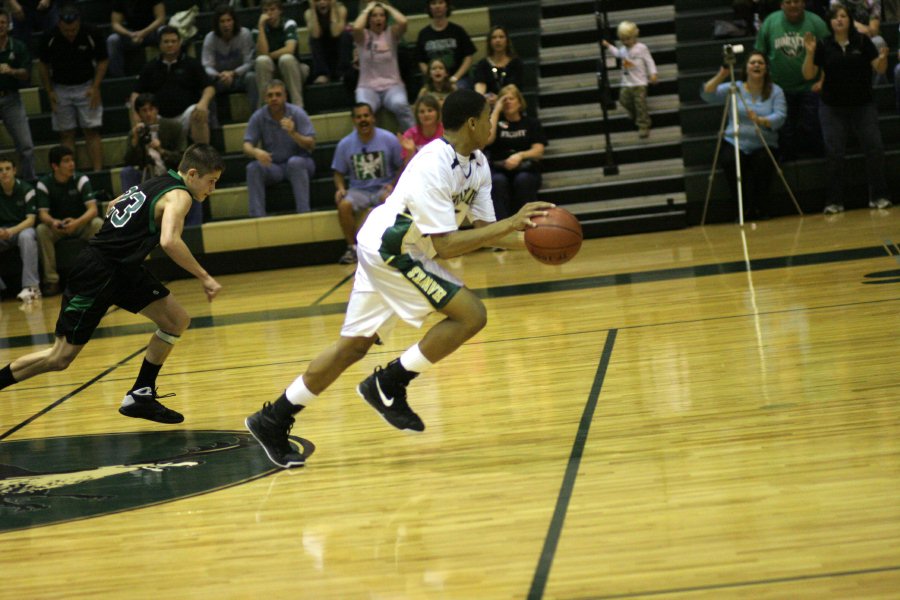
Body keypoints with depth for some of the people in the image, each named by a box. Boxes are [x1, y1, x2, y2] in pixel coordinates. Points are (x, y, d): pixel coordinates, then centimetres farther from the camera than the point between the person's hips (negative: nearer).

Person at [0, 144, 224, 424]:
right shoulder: (179, 196, -14)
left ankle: (140, 396, 11)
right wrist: (204, 278, -27)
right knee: (60, 358, -4)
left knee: (176, 321, 6)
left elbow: (113, 207, 27)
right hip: (97, 272, -10)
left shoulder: (155, 183, 12)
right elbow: (169, 241, -32)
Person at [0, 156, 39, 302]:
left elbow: (31, 219, -14)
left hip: (22, 228, -3)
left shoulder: (26, 190, -8)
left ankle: (31, 286, -38)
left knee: (27, 236, -39)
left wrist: (12, 231, -32)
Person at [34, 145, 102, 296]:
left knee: (98, 224, -31)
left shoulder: (81, 180, -12)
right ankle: (52, 280, -26)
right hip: (57, 227, 0)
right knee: (41, 229, -31)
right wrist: (53, 222, -44)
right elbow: (43, 214, -18)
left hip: (81, 225, 0)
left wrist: (77, 222, -42)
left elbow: (93, 209, -21)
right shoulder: (44, 184, -10)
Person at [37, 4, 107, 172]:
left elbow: (103, 61, -2)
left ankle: (98, 171, -6)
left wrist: (95, 87, -10)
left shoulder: (91, 34, -16)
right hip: (60, 89, 1)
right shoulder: (50, 38, -14)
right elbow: (43, 65, 2)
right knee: (66, 134, 0)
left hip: (86, 87, -1)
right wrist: (49, 92, -1)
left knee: (92, 131, -6)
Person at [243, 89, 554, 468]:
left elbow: (482, 229, 8)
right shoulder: (434, 166, -25)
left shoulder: (477, 165, 4)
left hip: (383, 251, 10)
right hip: (388, 250, -10)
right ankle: (388, 385, -6)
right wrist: (510, 224, -30)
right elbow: (445, 246, -28)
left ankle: (273, 421, 20)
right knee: (470, 314, -16)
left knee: (353, 345, 13)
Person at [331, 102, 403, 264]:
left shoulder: (389, 139, -4)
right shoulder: (345, 144, 2)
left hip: (383, 189, -2)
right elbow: (339, 172, 11)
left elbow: (402, 166, 1)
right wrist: (340, 188, -10)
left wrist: (393, 185, -15)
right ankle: (352, 248, -13)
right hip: (358, 191, 2)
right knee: (344, 205, -29)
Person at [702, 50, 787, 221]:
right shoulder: (733, 88, 8)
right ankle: (745, 208, -16)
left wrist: (760, 120, -27)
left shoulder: (775, 91, 6)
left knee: (763, 161, -33)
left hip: (763, 145, 0)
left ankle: (762, 207, -13)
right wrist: (720, 76, -17)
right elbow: (707, 95, -3)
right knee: (730, 161, -32)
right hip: (735, 143, 0)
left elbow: (780, 117, -9)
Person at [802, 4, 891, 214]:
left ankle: (878, 196, 5)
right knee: (834, 153, -3)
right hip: (833, 108, 0)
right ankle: (834, 201, 3)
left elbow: (880, 69, -1)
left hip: (863, 105, 0)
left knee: (875, 148, -5)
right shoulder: (824, 46, 0)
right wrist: (810, 53, -18)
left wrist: (882, 58, -23)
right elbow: (809, 75, -3)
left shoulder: (862, 41, 0)